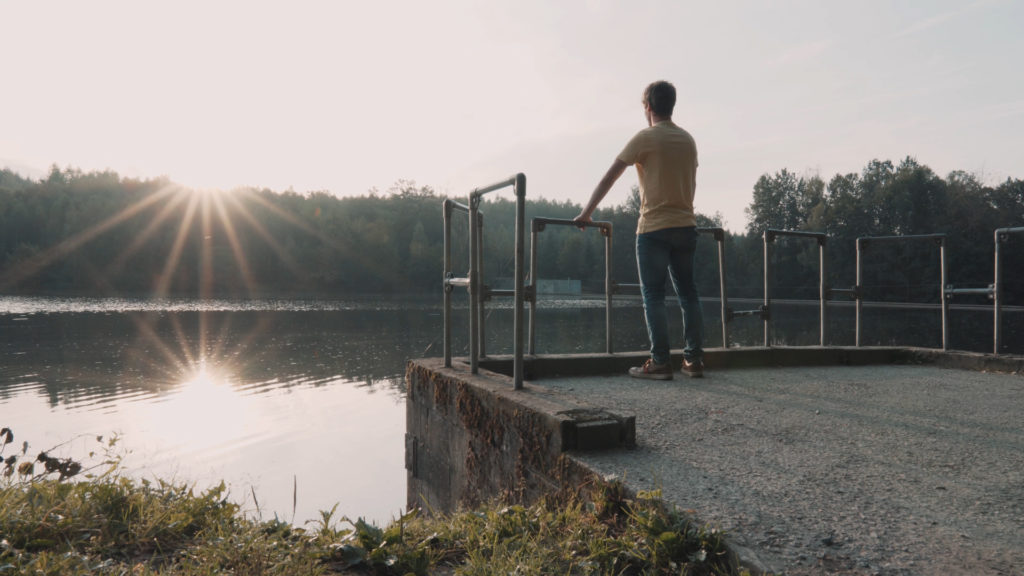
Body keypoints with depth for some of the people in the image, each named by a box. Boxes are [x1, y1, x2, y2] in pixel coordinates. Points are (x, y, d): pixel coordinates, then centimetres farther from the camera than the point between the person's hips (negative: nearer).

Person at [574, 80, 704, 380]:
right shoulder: (688, 140, 12)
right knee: (688, 293, 10)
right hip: (686, 225, 6)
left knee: (653, 297, -1)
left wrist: (586, 213, -2)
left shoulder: (645, 138, -5)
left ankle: (660, 362, -2)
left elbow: (609, 177, -6)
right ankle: (694, 360, 12)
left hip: (654, 228, -6)